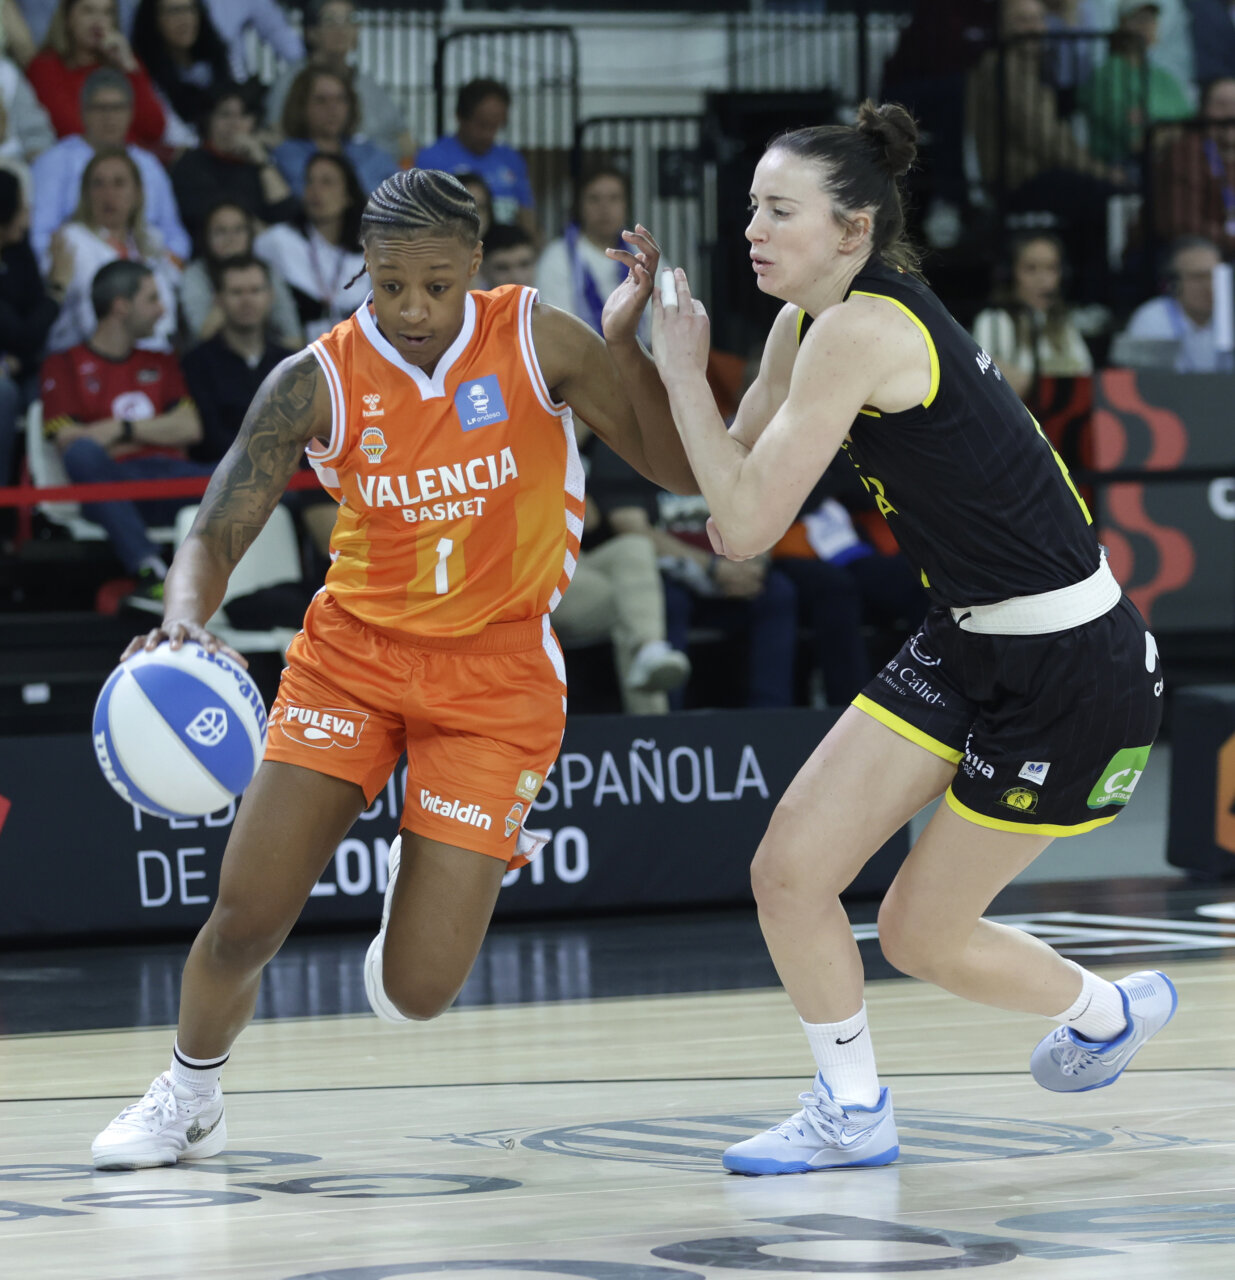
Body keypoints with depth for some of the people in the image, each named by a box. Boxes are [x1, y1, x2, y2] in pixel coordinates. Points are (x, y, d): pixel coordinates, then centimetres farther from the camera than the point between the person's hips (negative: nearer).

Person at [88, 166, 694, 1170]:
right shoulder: (318, 381, -10)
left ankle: (458, 864, 28)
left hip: (495, 671, -1)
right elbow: (218, 533, -9)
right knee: (246, 919, -9)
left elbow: (685, 470, -7)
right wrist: (184, 620, -31)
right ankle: (188, 1101, 22)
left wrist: (628, 343, -22)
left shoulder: (538, 343, -11)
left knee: (417, 990, -9)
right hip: (354, 647, 1)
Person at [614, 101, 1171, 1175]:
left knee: (923, 934, 4)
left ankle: (1111, 1010, 29)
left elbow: (746, 525, -24)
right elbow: (731, 483, 9)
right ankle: (853, 1115, 21)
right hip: (970, 645, 9)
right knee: (790, 871, 3)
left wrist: (684, 368, -15)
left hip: (1074, 669, -9)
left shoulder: (860, 330, -24)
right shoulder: (810, 321, 4)